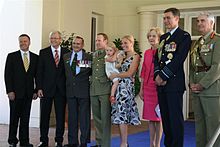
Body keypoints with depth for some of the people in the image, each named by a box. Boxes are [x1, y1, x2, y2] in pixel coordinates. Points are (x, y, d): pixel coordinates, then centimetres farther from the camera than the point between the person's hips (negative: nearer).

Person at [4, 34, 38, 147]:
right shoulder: (12, 56, 2)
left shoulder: (35, 57, 9)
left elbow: (37, 75, 9)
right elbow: (7, 75, -2)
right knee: (14, 117, 4)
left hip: (28, 93, 2)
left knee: (25, 118, 6)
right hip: (15, 92, -2)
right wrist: (10, 91, -9)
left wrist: (36, 91, 3)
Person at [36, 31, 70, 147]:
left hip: (61, 88, 0)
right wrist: (39, 88, -6)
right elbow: (39, 71, 1)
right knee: (44, 115, 5)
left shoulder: (67, 52, 5)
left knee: (60, 116, 6)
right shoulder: (43, 52, 4)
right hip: (47, 88, 0)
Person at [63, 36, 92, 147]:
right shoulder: (65, 57, 11)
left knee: (84, 117, 1)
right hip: (70, 90, 4)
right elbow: (64, 72, 16)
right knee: (71, 117, 9)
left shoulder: (89, 57, -1)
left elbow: (91, 72, 4)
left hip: (84, 91, -4)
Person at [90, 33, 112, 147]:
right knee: (96, 117, 12)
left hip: (105, 89, -6)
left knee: (105, 117, -7)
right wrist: (91, 83, 15)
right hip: (93, 90, 7)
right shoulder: (93, 55, 19)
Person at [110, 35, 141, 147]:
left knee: (121, 113, -9)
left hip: (126, 87, -8)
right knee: (120, 116, 6)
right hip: (119, 87, 8)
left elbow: (129, 73, -12)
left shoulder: (135, 56, -5)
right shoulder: (123, 56, 19)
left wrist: (114, 75, -7)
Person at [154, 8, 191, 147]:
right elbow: (157, 57, 16)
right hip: (161, 83, 7)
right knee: (165, 117, 11)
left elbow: (179, 59, -13)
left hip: (174, 82, -7)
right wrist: (157, 75, -2)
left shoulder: (184, 36, -3)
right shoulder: (163, 37, 20)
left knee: (175, 117, -4)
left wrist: (163, 76, -13)